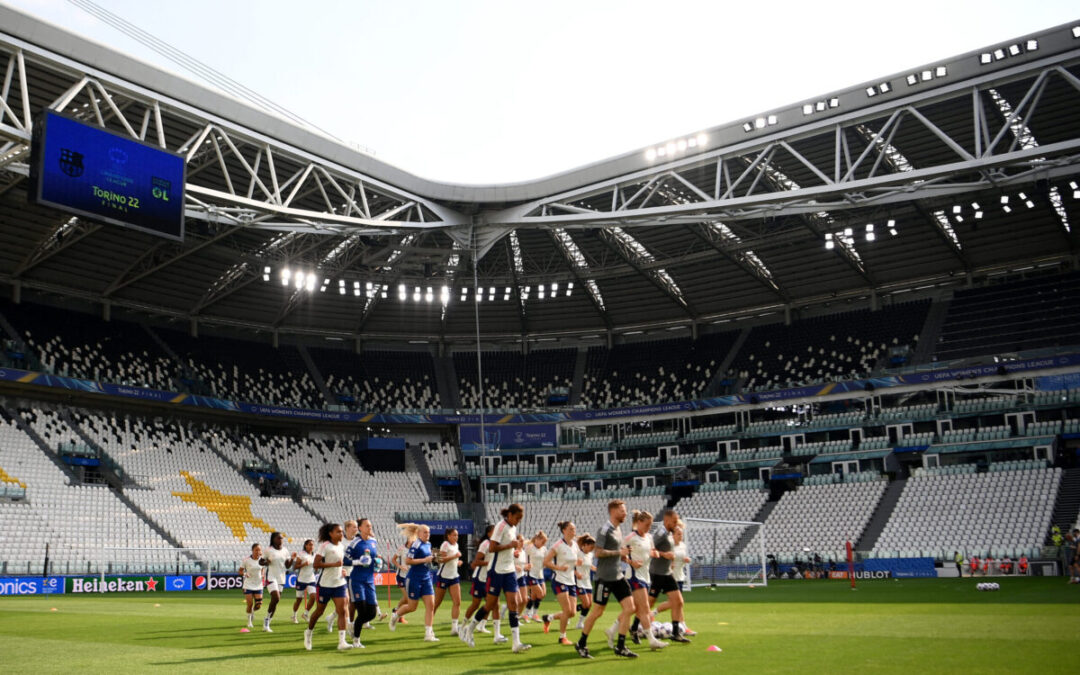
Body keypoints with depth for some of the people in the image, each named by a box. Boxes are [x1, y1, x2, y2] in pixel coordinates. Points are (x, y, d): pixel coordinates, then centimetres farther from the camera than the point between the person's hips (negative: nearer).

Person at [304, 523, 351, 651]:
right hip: (326, 584, -5)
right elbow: (315, 564, -21)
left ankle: (341, 641, -11)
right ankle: (309, 632, 37)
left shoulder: (342, 547, 9)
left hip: (339, 583, 5)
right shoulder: (324, 546, -13)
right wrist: (334, 564, -25)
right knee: (319, 611, 11)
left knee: (342, 611, -9)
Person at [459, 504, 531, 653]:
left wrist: (517, 546, 3)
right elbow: (491, 548, -20)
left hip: (509, 571, 7)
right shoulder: (501, 526, -14)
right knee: (491, 604, 2)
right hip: (497, 571, -7)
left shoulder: (513, 528, 10)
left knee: (513, 604, -3)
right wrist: (509, 545, -23)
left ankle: (516, 643, -5)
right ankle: (467, 630, 23)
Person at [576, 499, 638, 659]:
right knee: (597, 612, -1)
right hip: (605, 577, -8)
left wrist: (624, 556, 9)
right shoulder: (605, 530, -13)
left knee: (629, 608, -1)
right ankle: (581, 644, 16)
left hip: (617, 576, 8)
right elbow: (598, 552, -20)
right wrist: (619, 552, -18)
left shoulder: (618, 530, 14)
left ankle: (620, 647, 6)